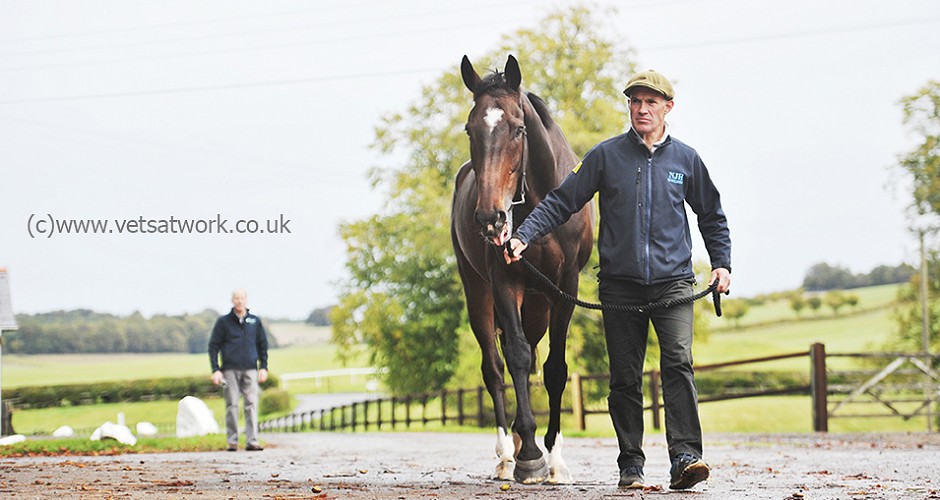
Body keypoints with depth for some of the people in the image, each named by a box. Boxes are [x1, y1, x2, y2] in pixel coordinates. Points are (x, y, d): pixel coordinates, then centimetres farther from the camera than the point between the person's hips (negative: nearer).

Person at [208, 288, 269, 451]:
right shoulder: (223, 322, 6)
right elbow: (213, 346, 5)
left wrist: (263, 367, 8)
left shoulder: (255, 321, 12)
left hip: (250, 370, 1)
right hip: (230, 370, -1)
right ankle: (232, 441, 1)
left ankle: (252, 441, -9)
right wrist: (215, 370, -4)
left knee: (252, 404, -7)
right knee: (232, 405, -3)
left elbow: (263, 345, 17)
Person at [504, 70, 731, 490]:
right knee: (624, 377, 3)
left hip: (673, 281, 0)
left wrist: (722, 263, 10)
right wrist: (523, 236, -12)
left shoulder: (685, 159, 8)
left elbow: (711, 216, 20)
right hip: (620, 285, 0)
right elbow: (561, 202, 1)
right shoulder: (605, 156, 3)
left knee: (678, 363, -17)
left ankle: (685, 456, -22)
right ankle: (631, 464, 12)